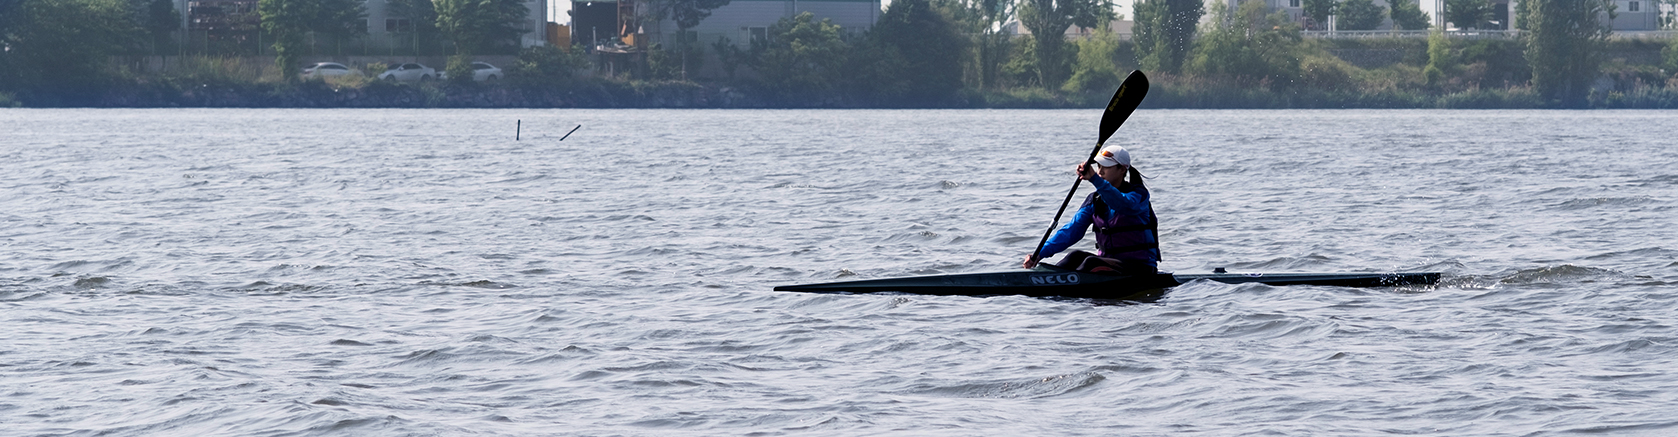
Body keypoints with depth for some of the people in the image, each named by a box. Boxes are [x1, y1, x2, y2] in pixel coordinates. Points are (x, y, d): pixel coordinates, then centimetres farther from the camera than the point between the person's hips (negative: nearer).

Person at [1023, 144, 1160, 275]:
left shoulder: (1138, 193, -8)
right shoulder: (1096, 200, 10)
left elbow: (1123, 205, -33)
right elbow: (1072, 229, -1)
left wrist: (1094, 179, -48)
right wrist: (1040, 253, -17)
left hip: (1141, 267, -5)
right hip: (1108, 261, 5)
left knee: (1091, 262, -30)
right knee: (1076, 256, -23)